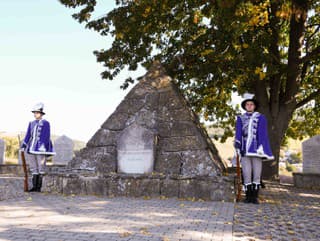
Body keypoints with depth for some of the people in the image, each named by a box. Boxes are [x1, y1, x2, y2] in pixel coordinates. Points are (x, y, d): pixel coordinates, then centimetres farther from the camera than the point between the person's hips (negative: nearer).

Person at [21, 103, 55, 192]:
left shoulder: (45, 123, -4)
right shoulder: (31, 123, 12)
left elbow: (46, 136, -10)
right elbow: (28, 136, 13)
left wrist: (44, 149, -16)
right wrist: (23, 147, 7)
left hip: (41, 148, -6)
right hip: (32, 149, 6)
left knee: (41, 168, -1)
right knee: (34, 168, 8)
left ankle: (39, 187, 4)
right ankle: (34, 186, 14)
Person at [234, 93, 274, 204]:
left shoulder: (261, 118, 6)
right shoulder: (240, 119, 11)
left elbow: (263, 135, 1)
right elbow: (238, 133, 1)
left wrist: (262, 149, -7)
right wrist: (237, 144, -15)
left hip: (256, 150, -1)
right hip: (245, 150, 1)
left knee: (256, 174, 0)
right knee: (246, 174, 1)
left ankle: (255, 196, 8)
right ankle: (248, 196, 9)